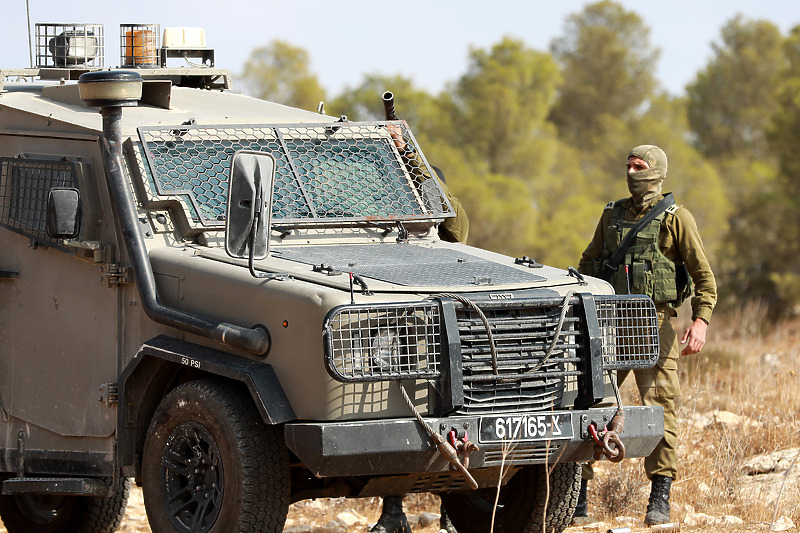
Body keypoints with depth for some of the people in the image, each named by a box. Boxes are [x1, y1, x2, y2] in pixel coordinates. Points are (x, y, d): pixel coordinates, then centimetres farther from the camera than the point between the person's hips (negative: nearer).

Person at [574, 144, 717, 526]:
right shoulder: (612, 215, 15)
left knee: (659, 406, -7)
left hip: (654, 324, -4)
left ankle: (660, 499, -3)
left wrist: (701, 321, -17)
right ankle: (577, 493, 9)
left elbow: (704, 277, -4)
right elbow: (588, 265, 24)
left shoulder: (676, 218, 0)